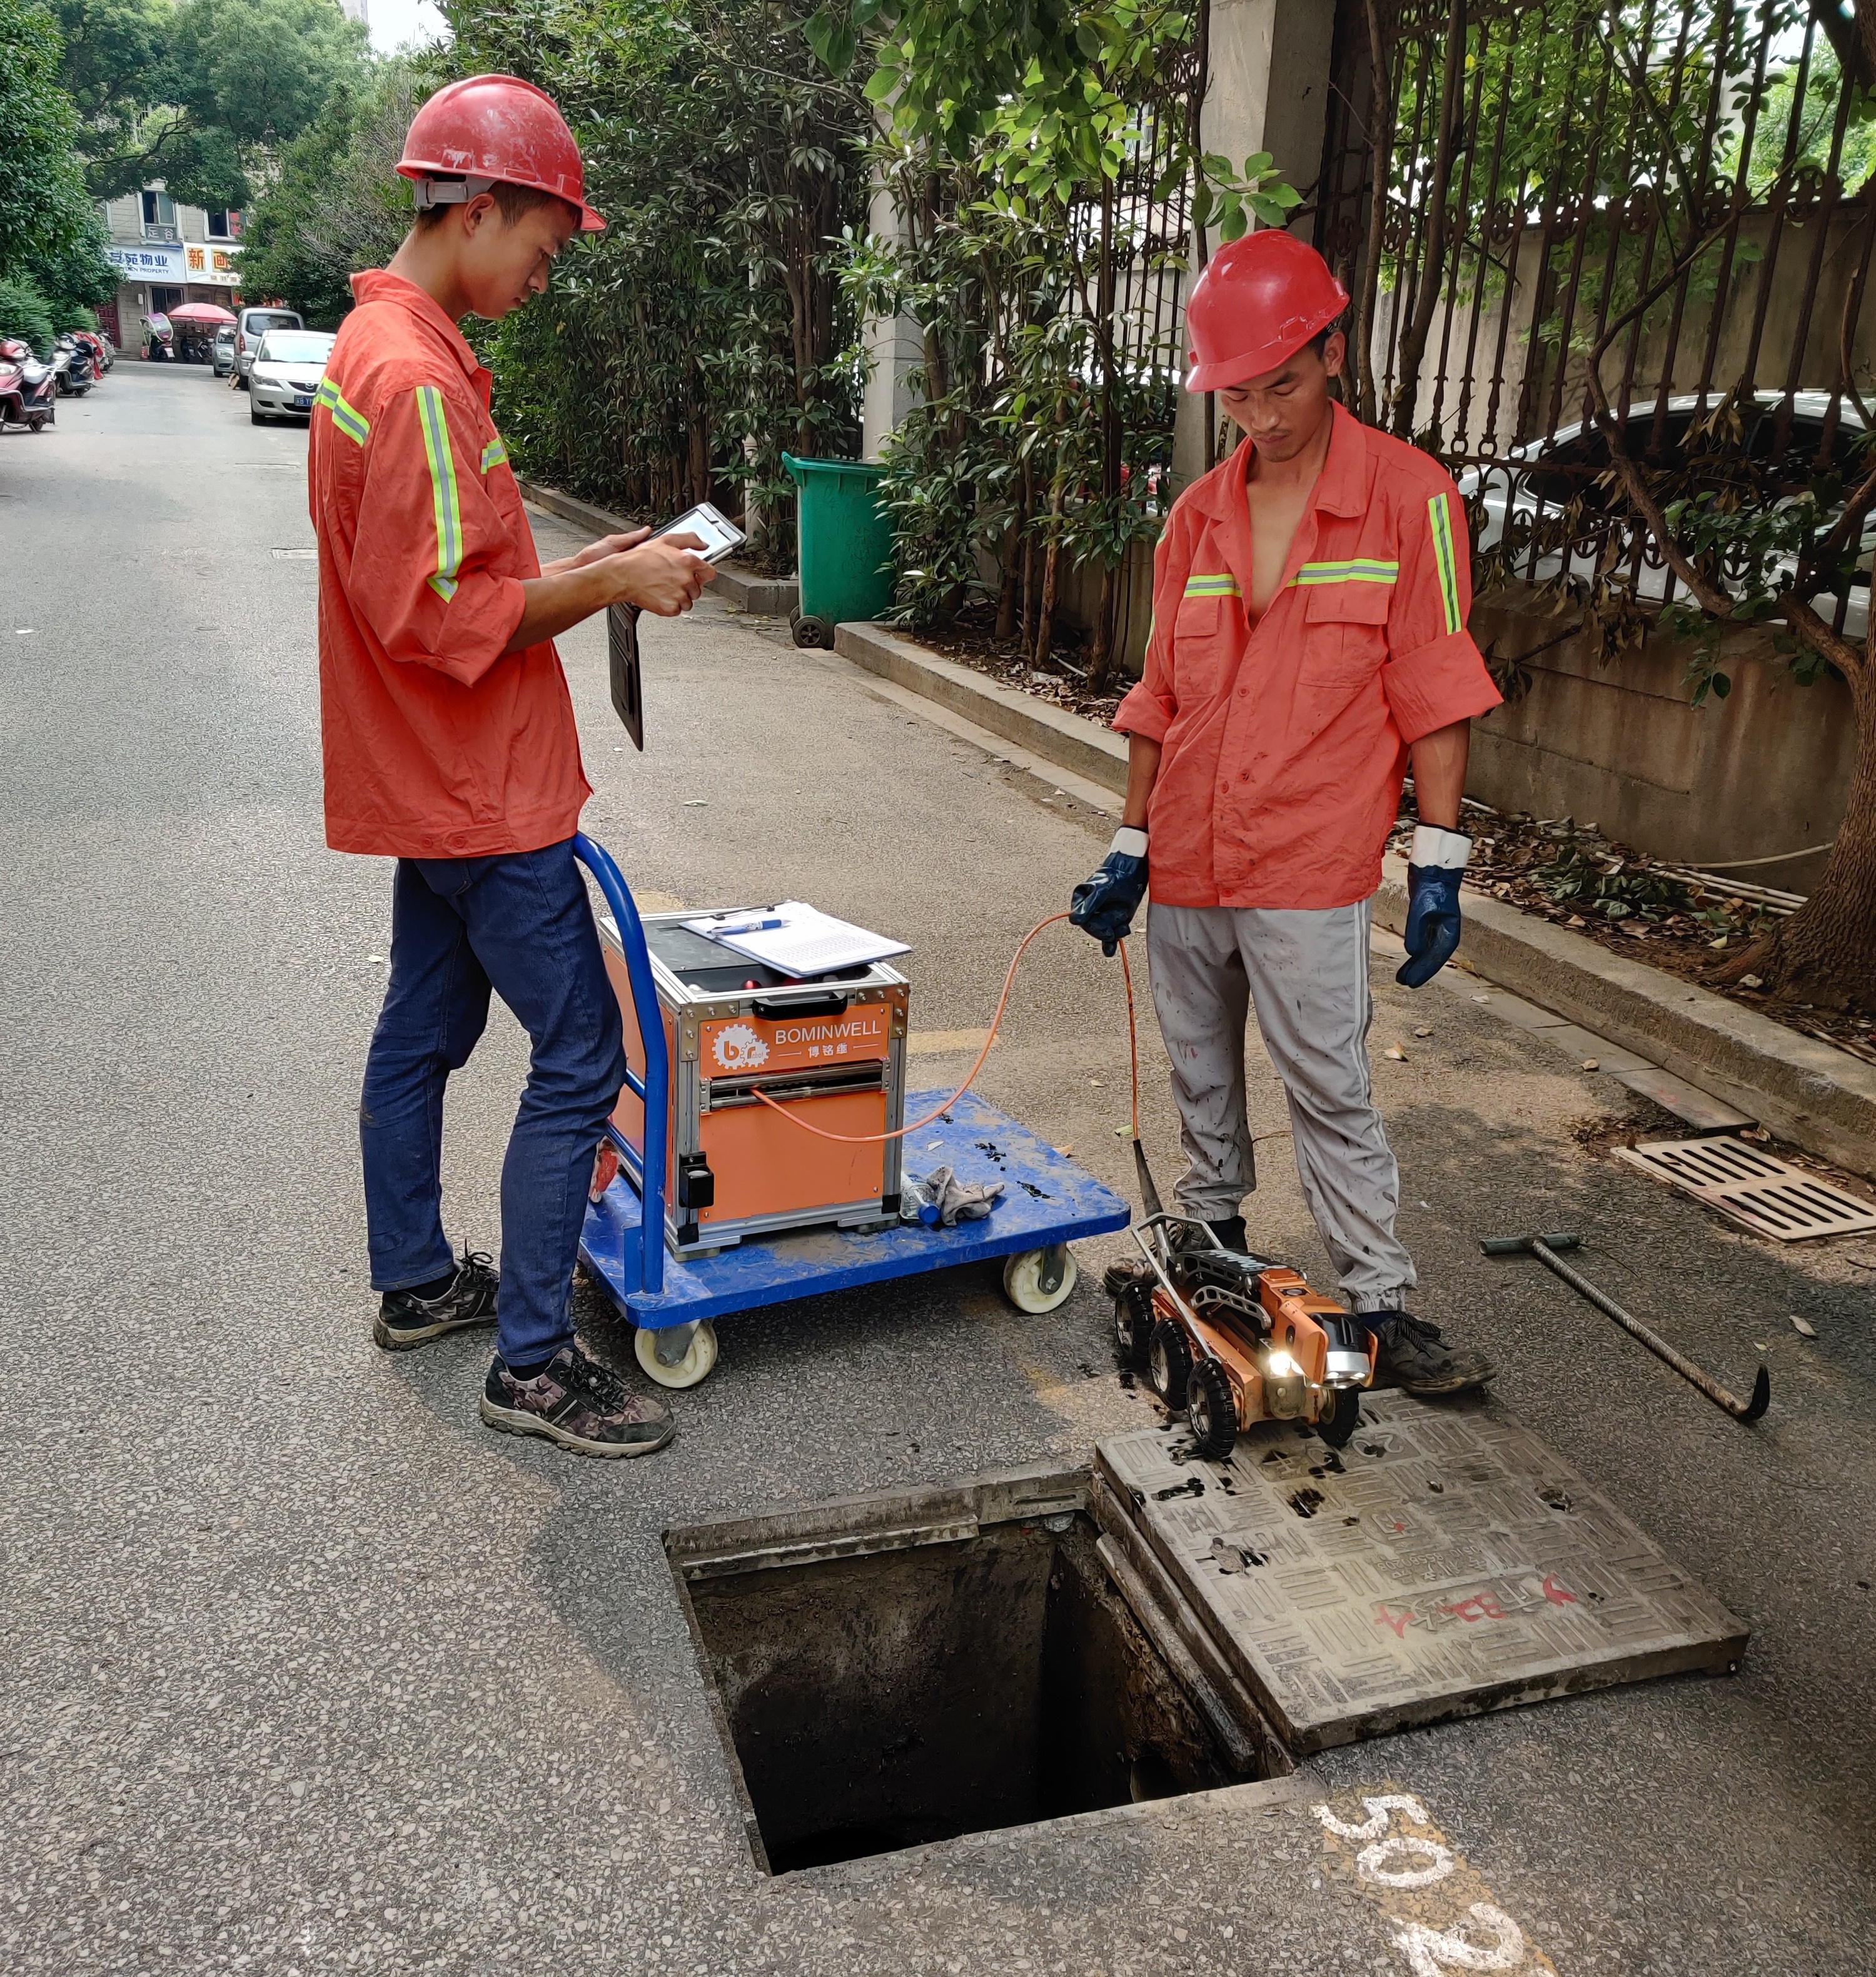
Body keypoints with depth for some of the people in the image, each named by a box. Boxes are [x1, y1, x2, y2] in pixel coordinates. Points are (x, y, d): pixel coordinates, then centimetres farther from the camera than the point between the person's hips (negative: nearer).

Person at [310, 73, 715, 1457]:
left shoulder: (382, 348, 14)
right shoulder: (416, 376, -19)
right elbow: (440, 616, -24)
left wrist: (583, 570, 8)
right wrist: (610, 585, -16)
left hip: (441, 784, 11)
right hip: (481, 794, -11)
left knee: (425, 1031, 18)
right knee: (580, 1058, -5)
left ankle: (417, 1285, 34)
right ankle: (533, 1362, 5)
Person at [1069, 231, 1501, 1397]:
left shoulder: (1410, 496, -3)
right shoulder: (1196, 516, 9)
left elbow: (1434, 698, -4)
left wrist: (1438, 863, -9)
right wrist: (1129, 848, 12)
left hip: (1310, 873, -4)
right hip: (1184, 864, 5)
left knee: (1331, 1090, -2)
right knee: (1201, 1076, 15)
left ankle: (1382, 1303, 11)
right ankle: (1214, 1239, 34)